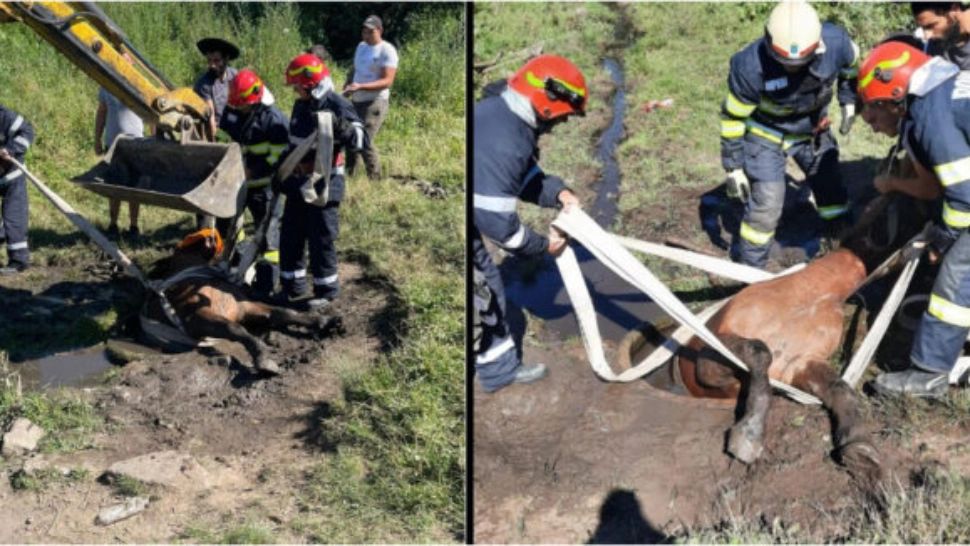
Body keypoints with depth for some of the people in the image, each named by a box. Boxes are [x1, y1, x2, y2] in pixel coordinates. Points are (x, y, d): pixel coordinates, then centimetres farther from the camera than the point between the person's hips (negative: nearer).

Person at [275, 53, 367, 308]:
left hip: (323, 185, -8)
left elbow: (360, 141, -23)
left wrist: (341, 127, -40)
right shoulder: (301, 105, 9)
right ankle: (292, 286, 27)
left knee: (322, 239, 0)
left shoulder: (337, 106, -15)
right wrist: (280, 171, 22)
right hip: (298, 182, 8)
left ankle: (326, 290, 16)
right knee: (290, 235, 13)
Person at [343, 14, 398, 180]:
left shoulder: (387, 51, -11)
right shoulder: (361, 46, 14)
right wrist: (348, 83, 3)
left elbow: (387, 81, -19)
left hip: (374, 102, -8)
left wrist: (360, 87, -30)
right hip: (356, 101, 8)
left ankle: (375, 179, -7)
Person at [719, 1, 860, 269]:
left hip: (812, 130, 4)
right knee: (767, 201, -12)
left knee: (831, 188, 16)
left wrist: (849, 101, 0)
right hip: (767, 134, -4)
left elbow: (851, 66, 0)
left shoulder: (836, 43, -28)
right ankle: (747, 267, 8)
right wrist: (733, 166, -16)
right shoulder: (750, 66, -36)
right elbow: (732, 117, -20)